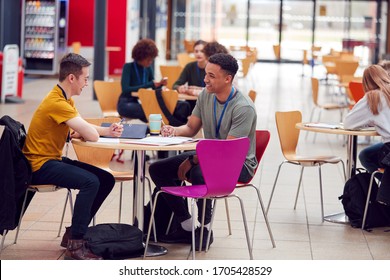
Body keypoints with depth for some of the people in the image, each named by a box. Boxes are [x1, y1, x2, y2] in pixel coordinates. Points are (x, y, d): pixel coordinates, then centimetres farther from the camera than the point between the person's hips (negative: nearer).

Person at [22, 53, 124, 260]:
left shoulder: (65, 99, 11)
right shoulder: (57, 103, -22)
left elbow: (87, 130, 14)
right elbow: (92, 136, -25)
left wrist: (108, 131, -4)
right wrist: (81, 132, -3)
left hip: (54, 160, 10)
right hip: (41, 165, -10)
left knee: (106, 180, 4)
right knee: (90, 181, -29)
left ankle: (74, 233, 10)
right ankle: (75, 246, -23)